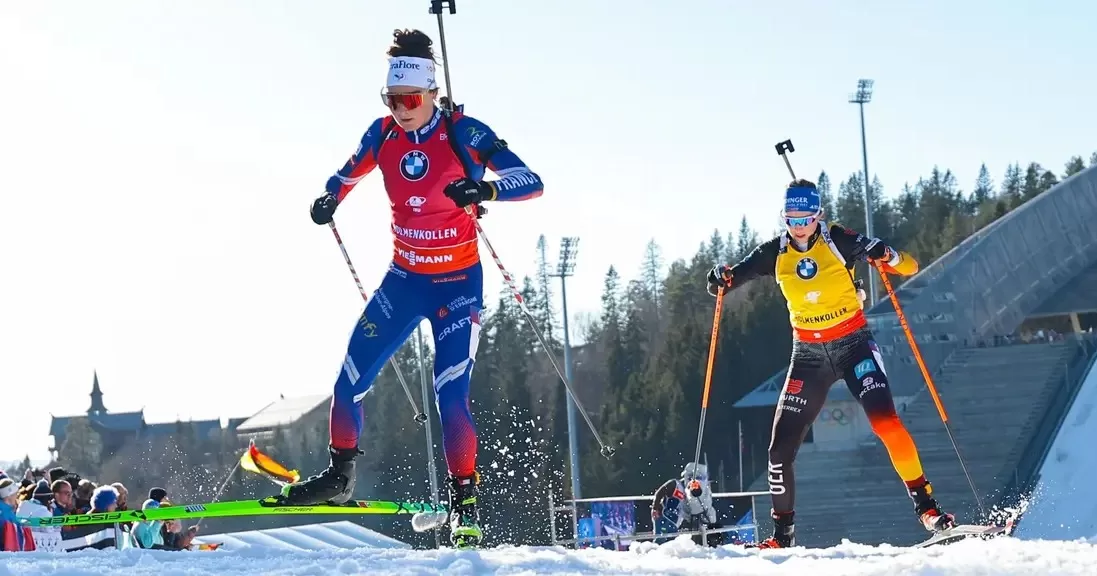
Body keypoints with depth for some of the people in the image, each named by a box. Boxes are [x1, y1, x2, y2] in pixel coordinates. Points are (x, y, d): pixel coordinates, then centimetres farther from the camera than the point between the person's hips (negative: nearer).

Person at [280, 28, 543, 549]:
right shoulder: (383, 134, -4)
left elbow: (532, 182, -23)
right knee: (351, 378, -5)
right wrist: (330, 198, -4)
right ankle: (338, 476, 14)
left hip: (458, 283, -4)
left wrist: (485, 188, -42)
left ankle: (465, 504, -2)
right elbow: (350, 173, 18)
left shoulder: (463, 133, -17)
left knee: (451, 394, -14)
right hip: (404, 278, 4)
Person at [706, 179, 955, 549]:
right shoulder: (775, 253, -1)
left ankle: (926, 506, -15)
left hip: (853, 344, -3)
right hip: (808, 354, 4)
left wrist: (888, 256, -36)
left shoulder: (838, 241, -11)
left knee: (885, 422, -25)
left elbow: (910, 267, -13)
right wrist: (722, 278, -18)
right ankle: (783, 534, 15)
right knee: (780, 448, -1)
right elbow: (738, 273, 6)